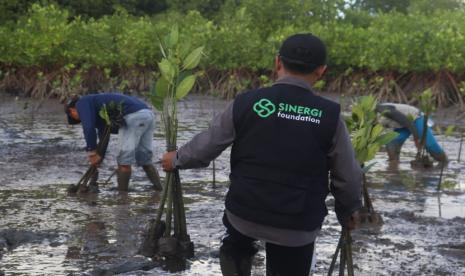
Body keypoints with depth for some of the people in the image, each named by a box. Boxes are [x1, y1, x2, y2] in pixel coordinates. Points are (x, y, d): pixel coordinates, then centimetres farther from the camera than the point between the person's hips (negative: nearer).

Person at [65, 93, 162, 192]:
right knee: (144, 159, 16)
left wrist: (91, 152, 4)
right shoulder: (99, 110, 34)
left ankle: (122, 191, 7)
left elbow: (88, 128, -5)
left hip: (133, 116, -9)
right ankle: (159, 189, 18)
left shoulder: (82, 103, 10)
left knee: (124, 159, 1)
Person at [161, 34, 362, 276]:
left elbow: (205, 146, 3)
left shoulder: (246, 104, -8)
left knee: (236, 245, 35)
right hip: (298, 227, -1)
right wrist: (349, 210, 19)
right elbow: (348, 178, -1)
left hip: (244, 213, 1)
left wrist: (177, 160, 24)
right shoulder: (330, 117, -9)